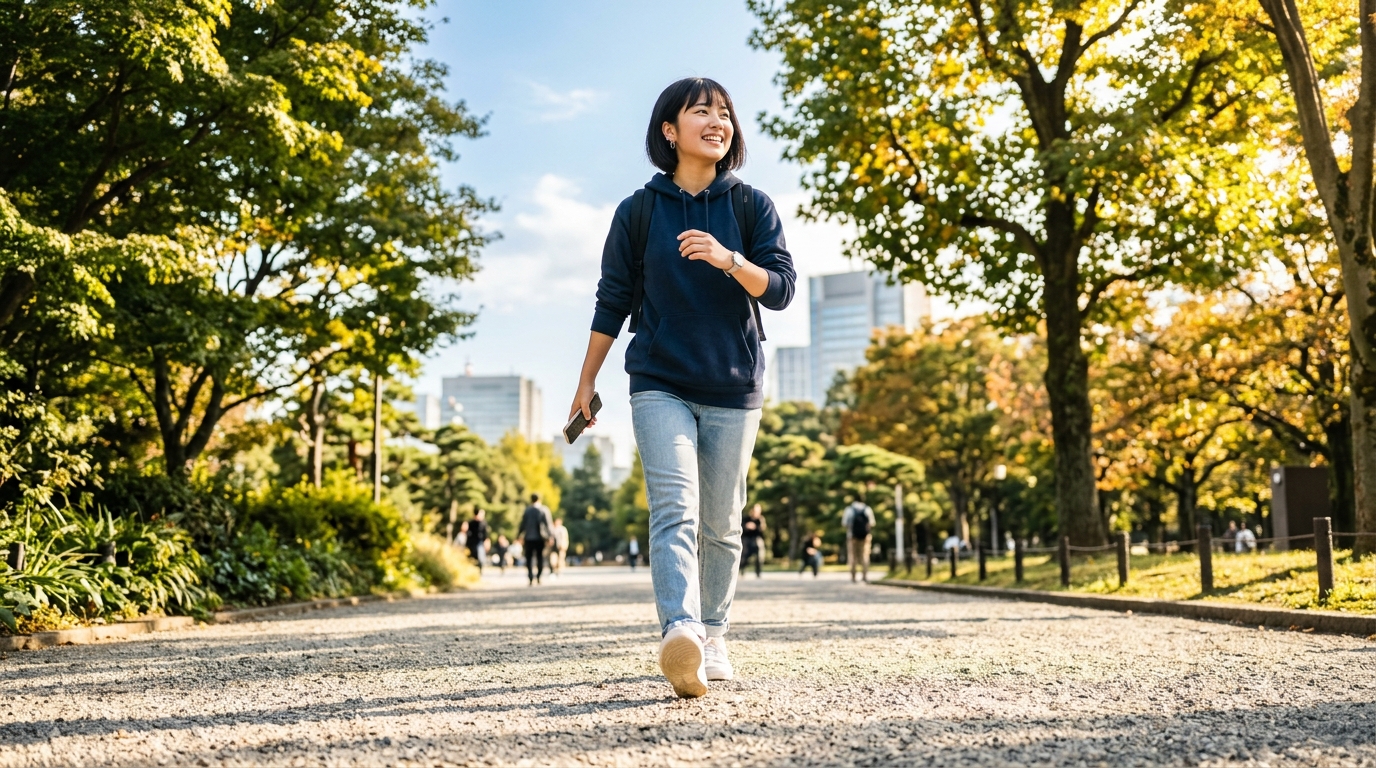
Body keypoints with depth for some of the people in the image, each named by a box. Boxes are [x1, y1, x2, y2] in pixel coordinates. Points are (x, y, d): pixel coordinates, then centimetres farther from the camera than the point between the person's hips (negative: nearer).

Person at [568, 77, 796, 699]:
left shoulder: (751, 207, 5)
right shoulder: (639, 211, 5)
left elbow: (782, 288, -3)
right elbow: (613, 300, 10)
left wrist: (728, 259, -22)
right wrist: (586, 382, 11)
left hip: (733, 389, 2)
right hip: (659, 384, -1)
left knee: (720, 523, 7)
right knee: (674, 508, -20)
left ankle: (712, 637, 22)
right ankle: (679, 635, -35)